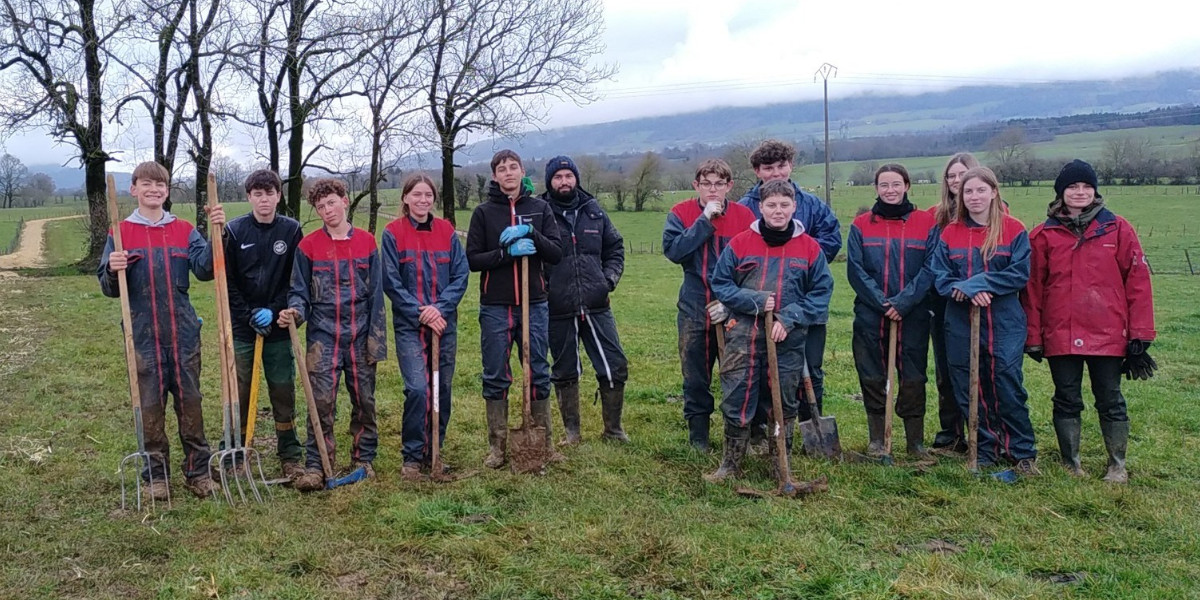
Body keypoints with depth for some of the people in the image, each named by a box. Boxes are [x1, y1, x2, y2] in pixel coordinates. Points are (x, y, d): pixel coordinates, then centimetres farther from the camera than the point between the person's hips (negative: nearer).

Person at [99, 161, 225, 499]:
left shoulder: (184, 231, 6)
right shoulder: (121, 233, 2)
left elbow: (205, 270, -8)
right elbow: (109, 289, 1)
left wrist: (217, 234, -21)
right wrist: (112, 271, -21)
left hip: (183, 333, 1)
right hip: (143, 336, -1)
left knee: (190, 402, 6)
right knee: (150, 405, 6)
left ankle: (198, 471, 16)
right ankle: (156, 474, 18)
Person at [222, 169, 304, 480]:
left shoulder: (291, 230, 0)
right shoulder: (234, 230, -1)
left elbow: (298, 280, 0)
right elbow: (227, 282, -1)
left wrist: (274, 311, -11)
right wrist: (249, 315, -8)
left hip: (278, 326, 0)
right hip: (242, 327, 0)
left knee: (283, 391, 5)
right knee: (238, 392, 4)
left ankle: (290, 456, 15)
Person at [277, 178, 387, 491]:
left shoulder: (367, 242, 3)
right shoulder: (308, 245, 2)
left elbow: (376, 294, 4)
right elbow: (300, 292, 6)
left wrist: (376, 338, 0)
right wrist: (295, 312, -17)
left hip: (360, 335, 1)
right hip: (323, 335, -1)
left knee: (364, 400, 9)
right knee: (321, 401, -6)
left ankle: (363, 459, 23)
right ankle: (315, 466, 1)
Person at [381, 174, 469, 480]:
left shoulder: (447, 231, 5)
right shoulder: (393, 233, -2)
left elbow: (461, 275, 1)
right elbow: (391, 282, -5)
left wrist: (439, 308, -12)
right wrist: (421, 314, -12)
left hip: (444, 323, 3)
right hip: (409, 326, -3)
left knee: (442, 389, 8)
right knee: (417, 389, -13)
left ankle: (434, 453, 24)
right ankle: (412, 457, 3)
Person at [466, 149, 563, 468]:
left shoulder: (540, 208, 7)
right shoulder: (484, 212, 3)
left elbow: (556, 254, 0)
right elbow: (472, 259, -2)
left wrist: (532, 234, -16)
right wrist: (506, 252, -16)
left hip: (534, 305, 1)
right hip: (495, 307, -1)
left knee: (539, 374, 7)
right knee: (496, 377, 4)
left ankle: (543, 441, 18)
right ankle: (497, 445, 14)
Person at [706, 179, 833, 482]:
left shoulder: (810, 247, 2)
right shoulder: (740, 243, 0)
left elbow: (821, 292, 2)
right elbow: (720, 284, 2)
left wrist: (789, 318, -11)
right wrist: (755, 301, -12)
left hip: (788, 340, 1)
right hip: (743, 336, -1)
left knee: (784, 404, 10)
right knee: (736, 402, 2)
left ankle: (781, 466, 25)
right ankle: (730, 465, 16)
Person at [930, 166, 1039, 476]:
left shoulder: (1014, 230, 0)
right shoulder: (949, 234, 7)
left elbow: (1020, 275, -9)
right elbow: (940, 278, 2)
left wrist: (977, 284, -18)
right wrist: (966, 292, -17)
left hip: (1005, 323, -3)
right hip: (961, 324, 3)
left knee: (1008, 386, -3)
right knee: (969, 389, 7)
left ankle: (1024, 453, 12)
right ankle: (986, 450, 21)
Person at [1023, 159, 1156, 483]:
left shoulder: (1118, 229, 0)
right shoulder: (1044, 235, 1)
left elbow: (1138, 281, -1)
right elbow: (1033, 287, 2)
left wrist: (1139, 334, -3)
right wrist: (1033, 336, 0)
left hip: (1108, 335, 0)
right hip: (1060, 336, 1)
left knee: (1110, 401, 10)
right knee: (1067, 402, 11)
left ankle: (1117, 465, 25)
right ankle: (1071, 465, 24)